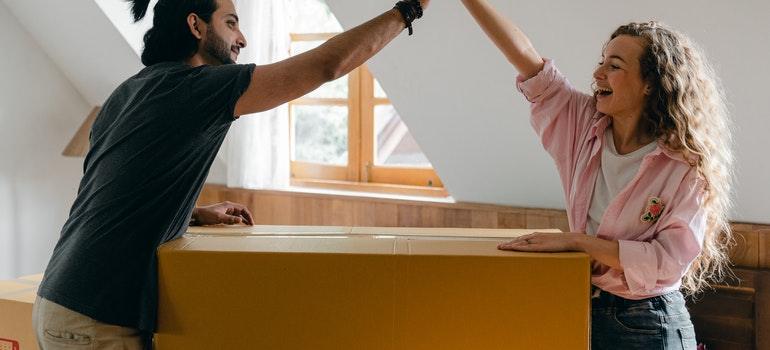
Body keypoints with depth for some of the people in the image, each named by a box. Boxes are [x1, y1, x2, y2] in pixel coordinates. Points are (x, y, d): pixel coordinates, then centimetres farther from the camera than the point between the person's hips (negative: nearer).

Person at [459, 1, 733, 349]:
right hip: (584, 309, 5)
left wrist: (576, 240, -24)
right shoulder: (585, 125, -2)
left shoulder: (686, 167, -16)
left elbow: (670, 259, -23)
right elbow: (526, 58, -7)